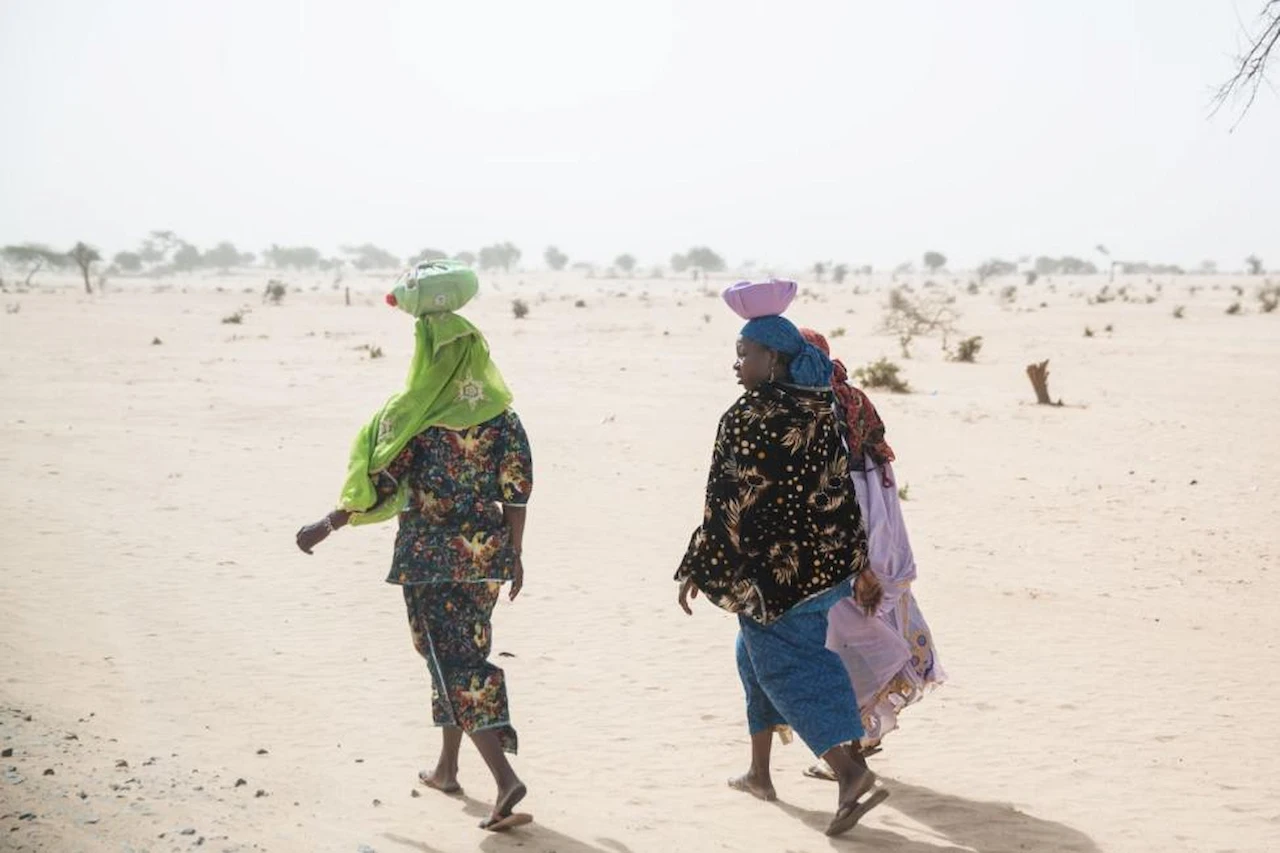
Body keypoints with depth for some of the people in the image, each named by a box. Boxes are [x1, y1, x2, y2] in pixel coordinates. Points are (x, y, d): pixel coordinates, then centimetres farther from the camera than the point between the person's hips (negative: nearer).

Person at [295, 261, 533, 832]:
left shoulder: (409, 417, -13)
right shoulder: (499, 413, -1)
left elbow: (378, 490, -10)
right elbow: (516, 491, 1)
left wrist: (325, 527, 4)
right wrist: (514, 555, 11)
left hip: (429, 558, -5)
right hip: (487, 554, 5)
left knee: (453, 663, -2)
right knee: (464, 654, 20)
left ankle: (505, 779, -14)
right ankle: (447, 767, 33)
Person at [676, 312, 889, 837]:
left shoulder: (746, 418, -15)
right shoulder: (822, 409, 5)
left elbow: (726, 503, -15)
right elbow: (840, 489, 9)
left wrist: (695, 569, -7)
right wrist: (855, 562, 15)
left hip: (770, 563, -8)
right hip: (827, 558, 8)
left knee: (787, 666, -3)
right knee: (761, 651, 22)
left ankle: (850, 771, -19)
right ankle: (759, 773, 29)